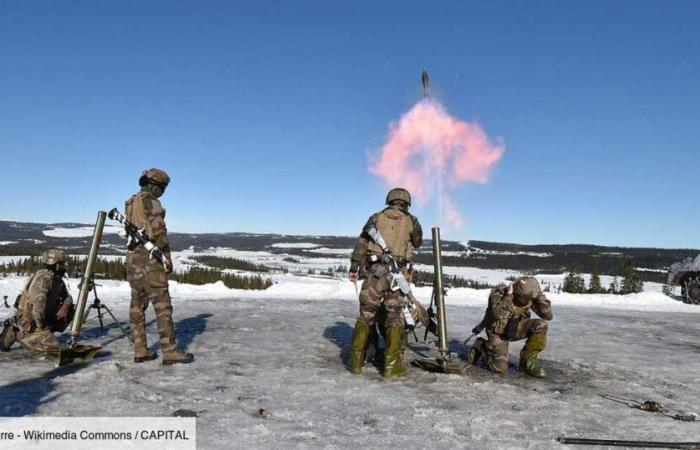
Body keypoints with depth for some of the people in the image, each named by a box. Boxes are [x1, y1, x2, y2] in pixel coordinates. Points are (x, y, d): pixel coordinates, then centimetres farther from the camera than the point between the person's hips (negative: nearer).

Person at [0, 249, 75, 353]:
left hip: (44, 316, 9)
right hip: (30, 320, -9)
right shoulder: (44, 278, -23)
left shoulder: (57, 278, 6)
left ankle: (46, 333, 10)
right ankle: (15, 333, -6)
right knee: (53, 347, -18)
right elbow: (38, 300, -34)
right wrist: (40, 324, -25)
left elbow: (67, 296, 13)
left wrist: (65, 305, -11)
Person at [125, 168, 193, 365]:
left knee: (137, 305, 9)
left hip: (133, 256, 9)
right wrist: (167, 257, -12)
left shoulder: (131, 203, 18)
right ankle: (169, 351, -6)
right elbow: (158, 231, -16)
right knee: (162, 305, -7)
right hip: (150, 257, -9)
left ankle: (140, 350, 13)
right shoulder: (151, 202, -10)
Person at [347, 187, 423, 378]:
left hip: (374, 271, 1)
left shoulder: (376, 218, 11)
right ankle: (392, 365, 5)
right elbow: (418, 243, 23)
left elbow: (361, 244, 5)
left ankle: (356, 361, 12)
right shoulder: (411, 221, 8)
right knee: (394, 317, 6)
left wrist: (353, 268, 6)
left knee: (366, 315, 9)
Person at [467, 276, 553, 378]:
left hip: (515, 328, 5)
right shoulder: (499, 293, -26)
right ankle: (480, 347, 13)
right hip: (498, 331, -5)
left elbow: (548, 315, -17)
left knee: (541, 325, -21)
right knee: (500, 367, -18)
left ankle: (528, 361, -7)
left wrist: (540, 295, -25)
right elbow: (497, 314, -43)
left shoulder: (530, 297, -13)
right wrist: (508, 296, -41)